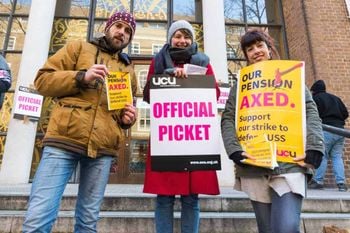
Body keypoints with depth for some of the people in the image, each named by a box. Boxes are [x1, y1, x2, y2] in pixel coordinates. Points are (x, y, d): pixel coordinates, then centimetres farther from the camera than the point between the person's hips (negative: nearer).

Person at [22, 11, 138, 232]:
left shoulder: (128, 70, 23)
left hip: (103, 149, 3)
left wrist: (128, 118, 6)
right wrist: (81, 77, -9)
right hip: (64, 140, -3)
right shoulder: (78, 48, 15)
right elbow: (43, 79, 6)